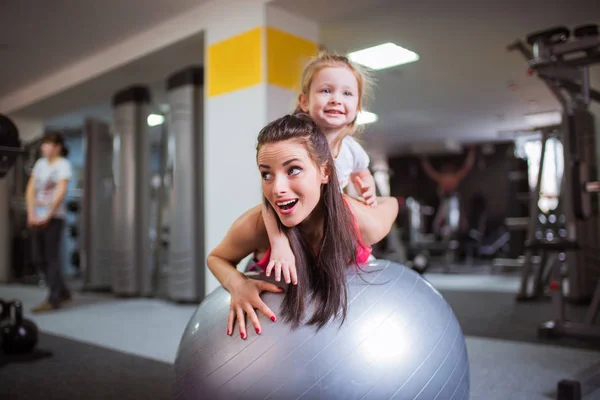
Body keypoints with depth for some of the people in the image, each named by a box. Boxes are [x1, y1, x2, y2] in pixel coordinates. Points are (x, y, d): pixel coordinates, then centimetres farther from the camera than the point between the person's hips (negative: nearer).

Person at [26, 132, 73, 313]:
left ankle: (53, 299, -1)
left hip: (54, 217, -7)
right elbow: (30, 190, 7)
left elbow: (61, 192, -15)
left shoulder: (63, 164, -5)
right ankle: (62, 292, 22)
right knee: (42, 259, 9)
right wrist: (31, 214, -5)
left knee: (52, 258, -5)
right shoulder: (40, 163, 13)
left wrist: (47, 216, -18)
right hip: (37, 217, 7)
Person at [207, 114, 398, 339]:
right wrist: (238, 285, -31)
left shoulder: (365, 224, -30)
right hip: (278, 314, -1)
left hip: (345, 306, 1)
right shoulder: (254, 226, -33)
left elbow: (391, 203, -5)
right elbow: (216, 258, -12)